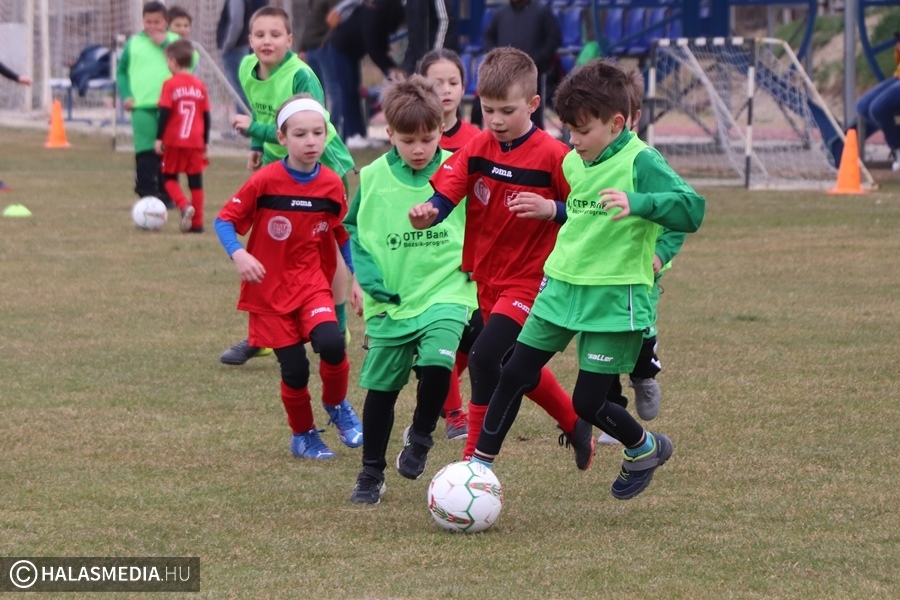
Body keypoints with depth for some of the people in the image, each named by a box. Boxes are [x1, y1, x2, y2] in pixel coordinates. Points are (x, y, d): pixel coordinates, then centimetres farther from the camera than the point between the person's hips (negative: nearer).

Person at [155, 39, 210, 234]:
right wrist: (206, 142, 15)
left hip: (174, 140, -3)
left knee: (169, 177, 10)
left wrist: (159, 138, -6)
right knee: (196, 181, 8)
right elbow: (206, 116, 8)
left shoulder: (170, 85, -7)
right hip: (195, 142, 3)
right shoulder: (200, 86, 5)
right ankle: (197, 222, 8)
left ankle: (184, 206, -15)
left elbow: (164, 113, -12)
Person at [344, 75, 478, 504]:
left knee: (437, 363, -26)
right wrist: (367, 274, -3)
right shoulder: (373, 178, -2)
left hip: (445, 294, -2)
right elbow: (353, 228, 10)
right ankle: (371, 474, 24)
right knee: (381, 386, 9)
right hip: (389, 301, 2)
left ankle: (421, 436, 1)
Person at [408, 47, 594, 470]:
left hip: (530, 281, -6)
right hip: (486, 280, 6)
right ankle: (576, 425, 44)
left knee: (485, 357, -19)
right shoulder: (476, 150, 0)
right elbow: (444, 195, -10)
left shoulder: (552, 156, -14)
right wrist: (426, 213, -31)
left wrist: (551, 209, -27)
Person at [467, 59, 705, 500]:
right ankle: (480, 465, 10)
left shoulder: (641, 162, -14)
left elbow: (691, 208, -28)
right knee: (514, 374, 1)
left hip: (614, 298, -7)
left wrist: (637, 203, -39)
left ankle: (646, 448, 25)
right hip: (561, 287, 7)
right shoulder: (573, 162, 9)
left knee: (586, 403, -3)